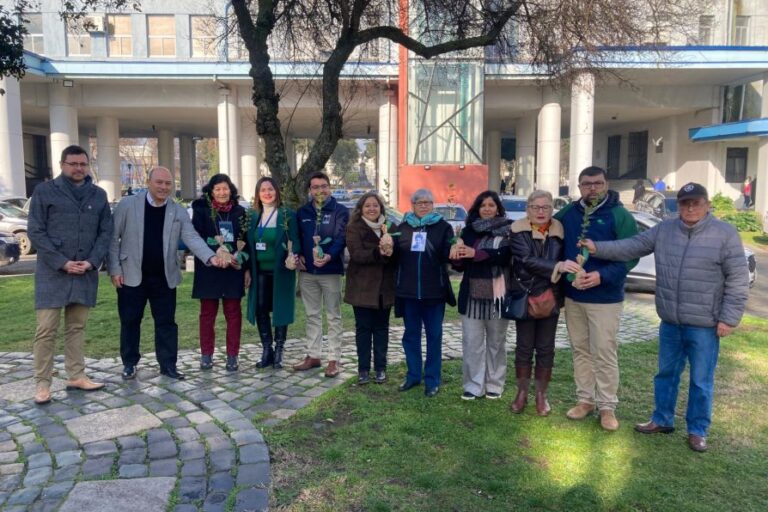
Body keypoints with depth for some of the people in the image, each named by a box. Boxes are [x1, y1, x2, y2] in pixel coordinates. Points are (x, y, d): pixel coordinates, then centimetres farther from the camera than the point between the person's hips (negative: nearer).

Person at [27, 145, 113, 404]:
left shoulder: (98, 195, 10)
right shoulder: (44, 191, 0)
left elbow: (106, 232, 7)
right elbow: (36, 232, -5)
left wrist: (92, 261, -8)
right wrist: (62, 263, -14)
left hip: (86, 273, 3)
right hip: (52, 272, -3)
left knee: (77, 327, 10)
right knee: (46, 330, -2)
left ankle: (76, 376, 17)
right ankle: (42, 383, 6)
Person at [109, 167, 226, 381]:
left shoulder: (179, 211, 1)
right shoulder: (127, 204, -4)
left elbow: (192, 238, -8)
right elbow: (113, 238, -1)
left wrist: (211, 257, -26)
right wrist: (115, 269, -7)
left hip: (164, 277, 2)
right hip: (132, 275, -2)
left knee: (166, 322, 7)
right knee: (130, 321, 9)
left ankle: (168, 364, 17)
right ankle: (129, 363, 24)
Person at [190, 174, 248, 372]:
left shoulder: (239, 211, 7)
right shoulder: (201, 210, 1)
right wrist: (214, 254, -19)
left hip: (233, 269, 2)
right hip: (208, 269, -1)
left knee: (233, 313, 3)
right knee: (208, 313, 7)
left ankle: (232, 356, 11)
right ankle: (206, 355, 17)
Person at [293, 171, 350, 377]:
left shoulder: (340, 211, -4)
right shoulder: (302, 212, 10)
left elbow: (341, 237, -14)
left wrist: (329, 256, -30)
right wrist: (298, 256, -3)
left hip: (331, 271, -4)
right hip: (307, 271, 4)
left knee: (333, 317, 3)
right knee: (312, 315, 13)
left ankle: (334, 359, 10)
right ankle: (313, 355, 23)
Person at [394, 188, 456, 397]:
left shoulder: (443, 227, 0)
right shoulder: (403, 226, 8)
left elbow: (448, 255, -8)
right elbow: (395, 254, 8)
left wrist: (454, 251, -29)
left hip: (433, 291, -3)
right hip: (408, 290, 3)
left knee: (434, 335, 6)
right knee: (411, 334, 12)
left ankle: (432, 380, 16)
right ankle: (413, 375, 26)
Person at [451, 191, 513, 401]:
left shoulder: (508, 231, -1)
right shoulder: (469, 230, 9)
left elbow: (506, 255, -18)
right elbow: (460, 266, 10)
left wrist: (476, 253, -26)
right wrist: (457, 256, -13)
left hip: (496, 295, -2)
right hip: (472, 294, 3)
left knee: (496, 343, 10)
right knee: (471, 343, 3)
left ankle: (494, 385, 21)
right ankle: (473, 386, 13)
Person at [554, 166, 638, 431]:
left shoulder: (620, 215, -9)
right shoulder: (567, 213, 5)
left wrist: (602, 276, -25)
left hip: (605, 297, -4)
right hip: (572, 295, 5)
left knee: (604, 353, 1)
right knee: (580, 350, 13)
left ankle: (607, 406, 14)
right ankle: (585, 399, 25)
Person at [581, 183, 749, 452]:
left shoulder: (725, 234, -10)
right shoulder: (664, 230, 3)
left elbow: (738, 280, -9)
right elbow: (633, 246, 4)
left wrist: (729, 318, -12)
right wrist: (598, 248, -8)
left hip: (704, 325, -4)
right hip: (669, 321, 4)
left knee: (701, 381, 8)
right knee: (666, 373, 17)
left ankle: (697, 430, 25)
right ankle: (662, 420, 34)